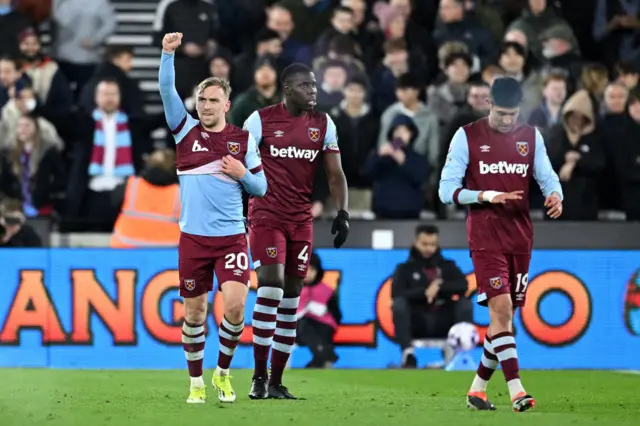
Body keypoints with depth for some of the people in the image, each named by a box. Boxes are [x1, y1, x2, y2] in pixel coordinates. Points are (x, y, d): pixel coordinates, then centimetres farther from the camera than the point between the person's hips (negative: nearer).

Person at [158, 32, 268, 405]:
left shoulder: (243, 139, 4)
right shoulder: (186, 130, 3)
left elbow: (261, 188, 9)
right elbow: (167, 90, -8)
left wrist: (243, 174, -11)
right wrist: (168, 53, -20)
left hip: (232, 237, -1)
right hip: (193, 238, 1)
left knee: (235, 305, -15)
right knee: (194, 312, 5)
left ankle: (223, 372, 6)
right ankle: (196, 382, 18)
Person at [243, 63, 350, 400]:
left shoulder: (323, 124, 6)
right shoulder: (261, 120, -6)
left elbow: (335, 174, 10)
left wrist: (342, 213, -1)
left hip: (301, 220, 4)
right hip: (266, 216, -4)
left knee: (291, 296, 5)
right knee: (271, 283, -19)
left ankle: (276, 381, 12)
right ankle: (258, 377, -13)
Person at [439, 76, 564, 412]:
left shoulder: (531, 137, 8)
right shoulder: (467, 136, -3)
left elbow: (547, 176, 6)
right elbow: (447, 190, -5)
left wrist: (555, 195, -18)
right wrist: (485, 196, -21)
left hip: (520, 239, 5)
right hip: (485, 238, -5)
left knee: (505, 316, 8)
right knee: (501, 308, -17)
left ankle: (477, 388, 21)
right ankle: (516, 391, -22)